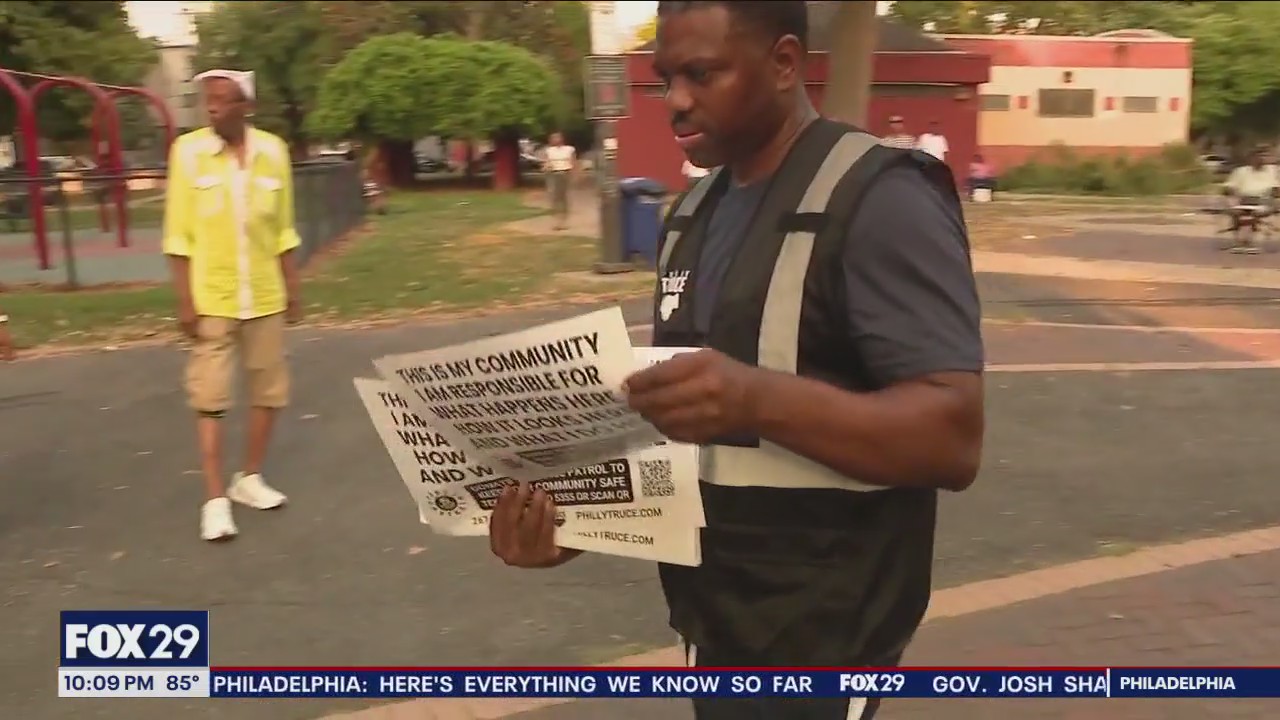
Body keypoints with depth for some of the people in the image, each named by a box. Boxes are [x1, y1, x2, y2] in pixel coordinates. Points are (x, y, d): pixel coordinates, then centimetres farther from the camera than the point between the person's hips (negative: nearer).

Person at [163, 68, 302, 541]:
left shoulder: (273, 150, -1)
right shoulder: (188, 150, -7)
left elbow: (283, 229, 6)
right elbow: (178, 234, -5)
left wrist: (293, 288, 7)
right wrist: (184, 301, -9)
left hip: (265, 297, 3)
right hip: (210, 298, -3)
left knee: (269, 390, 10)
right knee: (210, 397, 0)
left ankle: (250, 478, 27)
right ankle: (215, 499, 7)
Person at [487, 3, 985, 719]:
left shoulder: (881, 201, -16)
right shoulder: (696, 213, 8)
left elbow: (953, 438, -23)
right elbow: (679, 419, 11)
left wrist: (760, 399, -37)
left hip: (818, 637, -7)